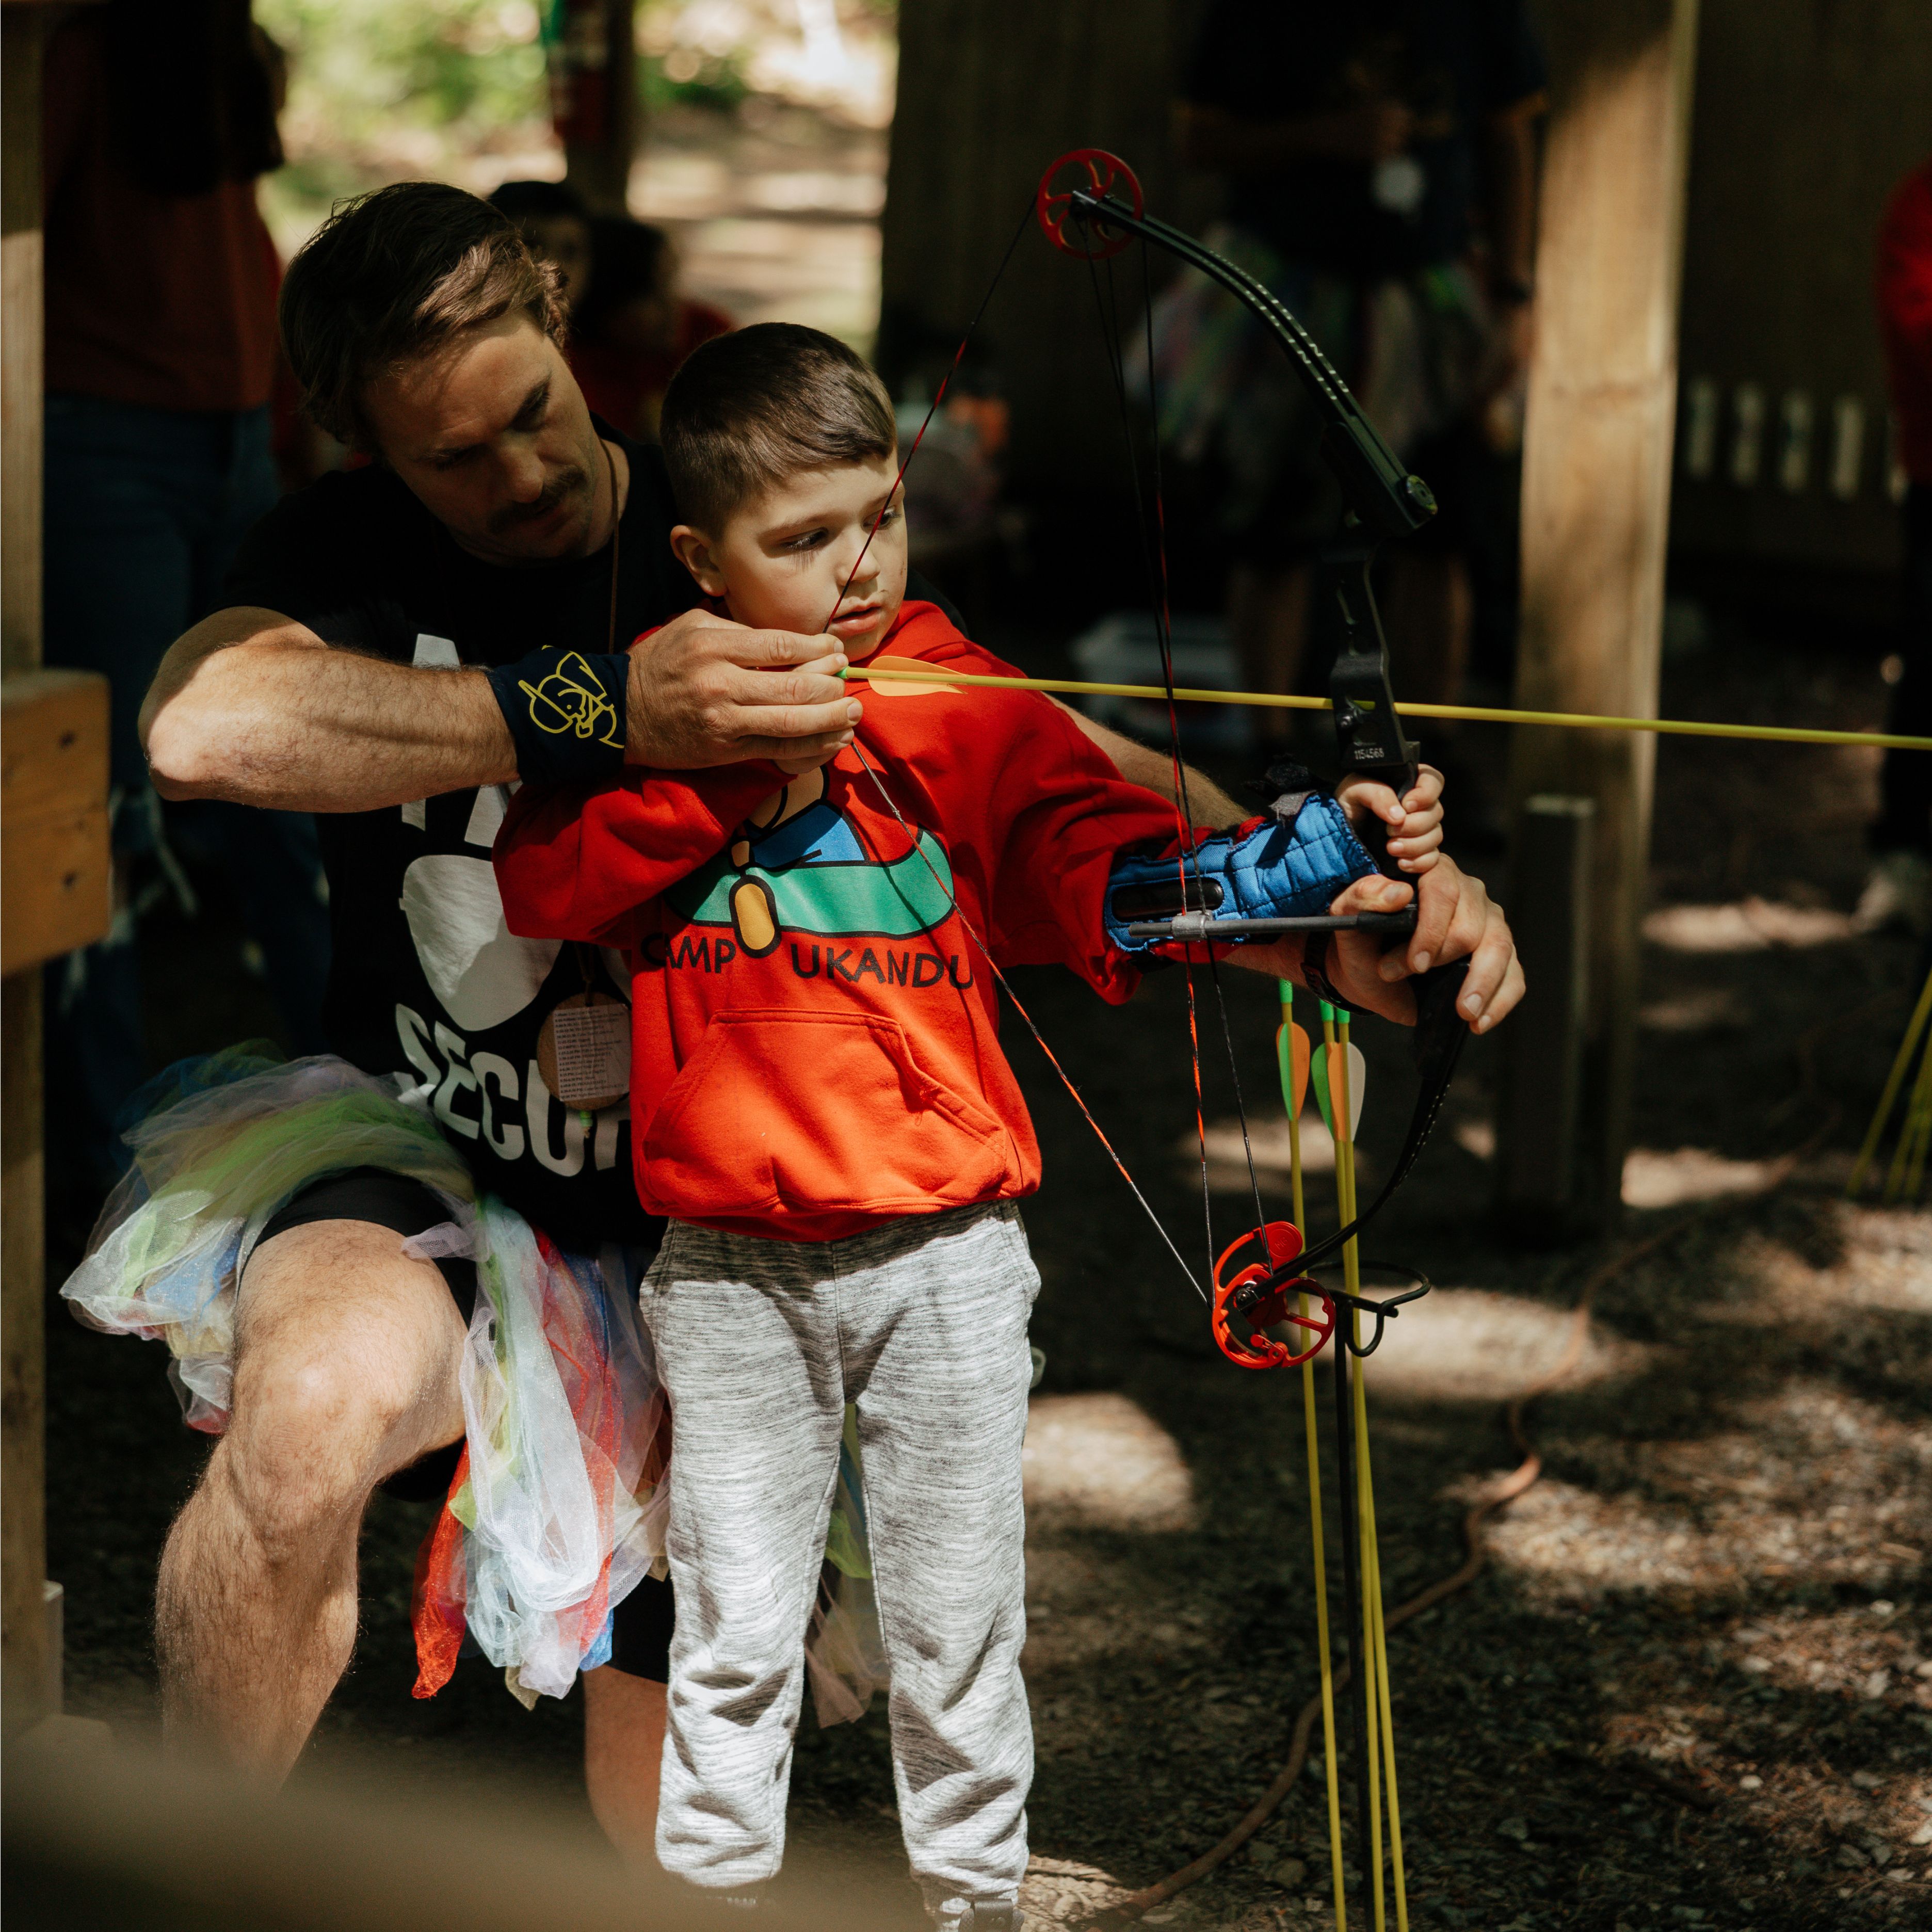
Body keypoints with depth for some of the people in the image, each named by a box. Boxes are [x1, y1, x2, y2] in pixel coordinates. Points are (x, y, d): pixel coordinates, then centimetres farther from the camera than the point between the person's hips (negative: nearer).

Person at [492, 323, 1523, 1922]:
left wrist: (1304, 879, -29)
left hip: (944, 1248, 0)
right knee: (735, 1637, 6)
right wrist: (739, 771, -15)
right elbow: (538, 878, -8)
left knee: (957, 1635, 9)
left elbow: (1104, 857, -12)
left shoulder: (955, 697, -1)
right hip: (729, 1268, 0)